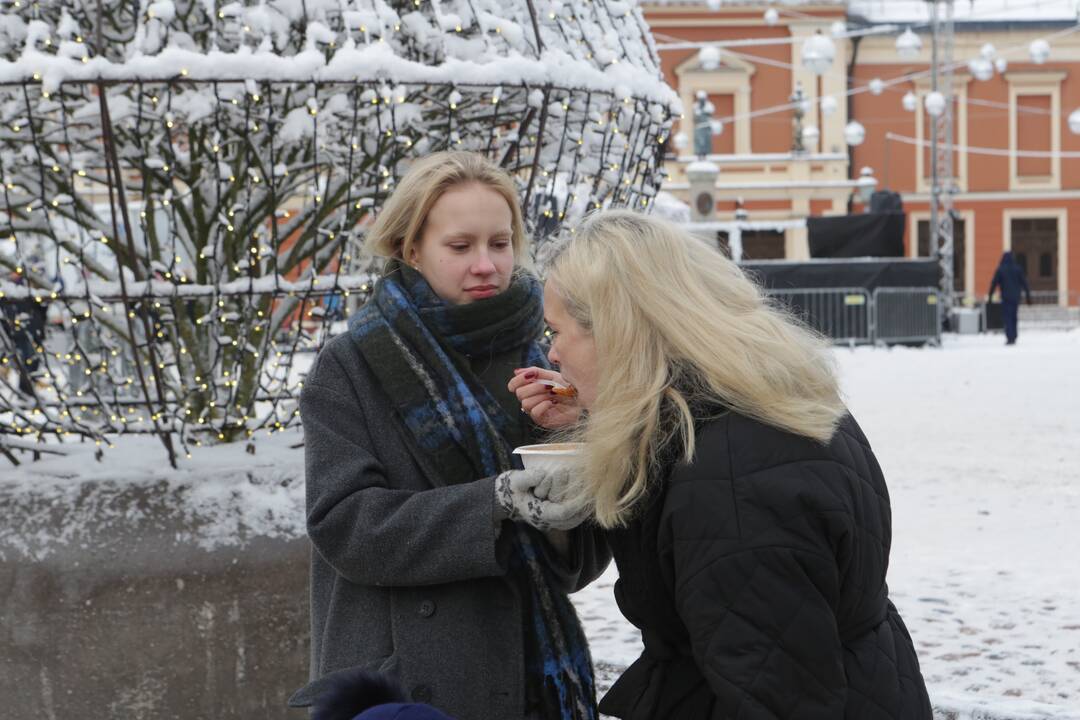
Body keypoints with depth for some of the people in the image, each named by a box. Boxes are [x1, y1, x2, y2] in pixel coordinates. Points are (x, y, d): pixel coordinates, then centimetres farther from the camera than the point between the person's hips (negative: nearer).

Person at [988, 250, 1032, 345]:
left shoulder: (1000, 270, -4)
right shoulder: (1018, 269, 3)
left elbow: (994, 283, -4)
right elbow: (1024, 283, 4)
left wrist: (990, 296, 1)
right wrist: (1028, 296, 9)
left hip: (1006, 297, -3)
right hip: (1016, 297, 3)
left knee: (1007, 317, -3)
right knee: (1013, 317, 14)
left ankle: (1010, 338, -14)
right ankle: (1013, 337, 15)